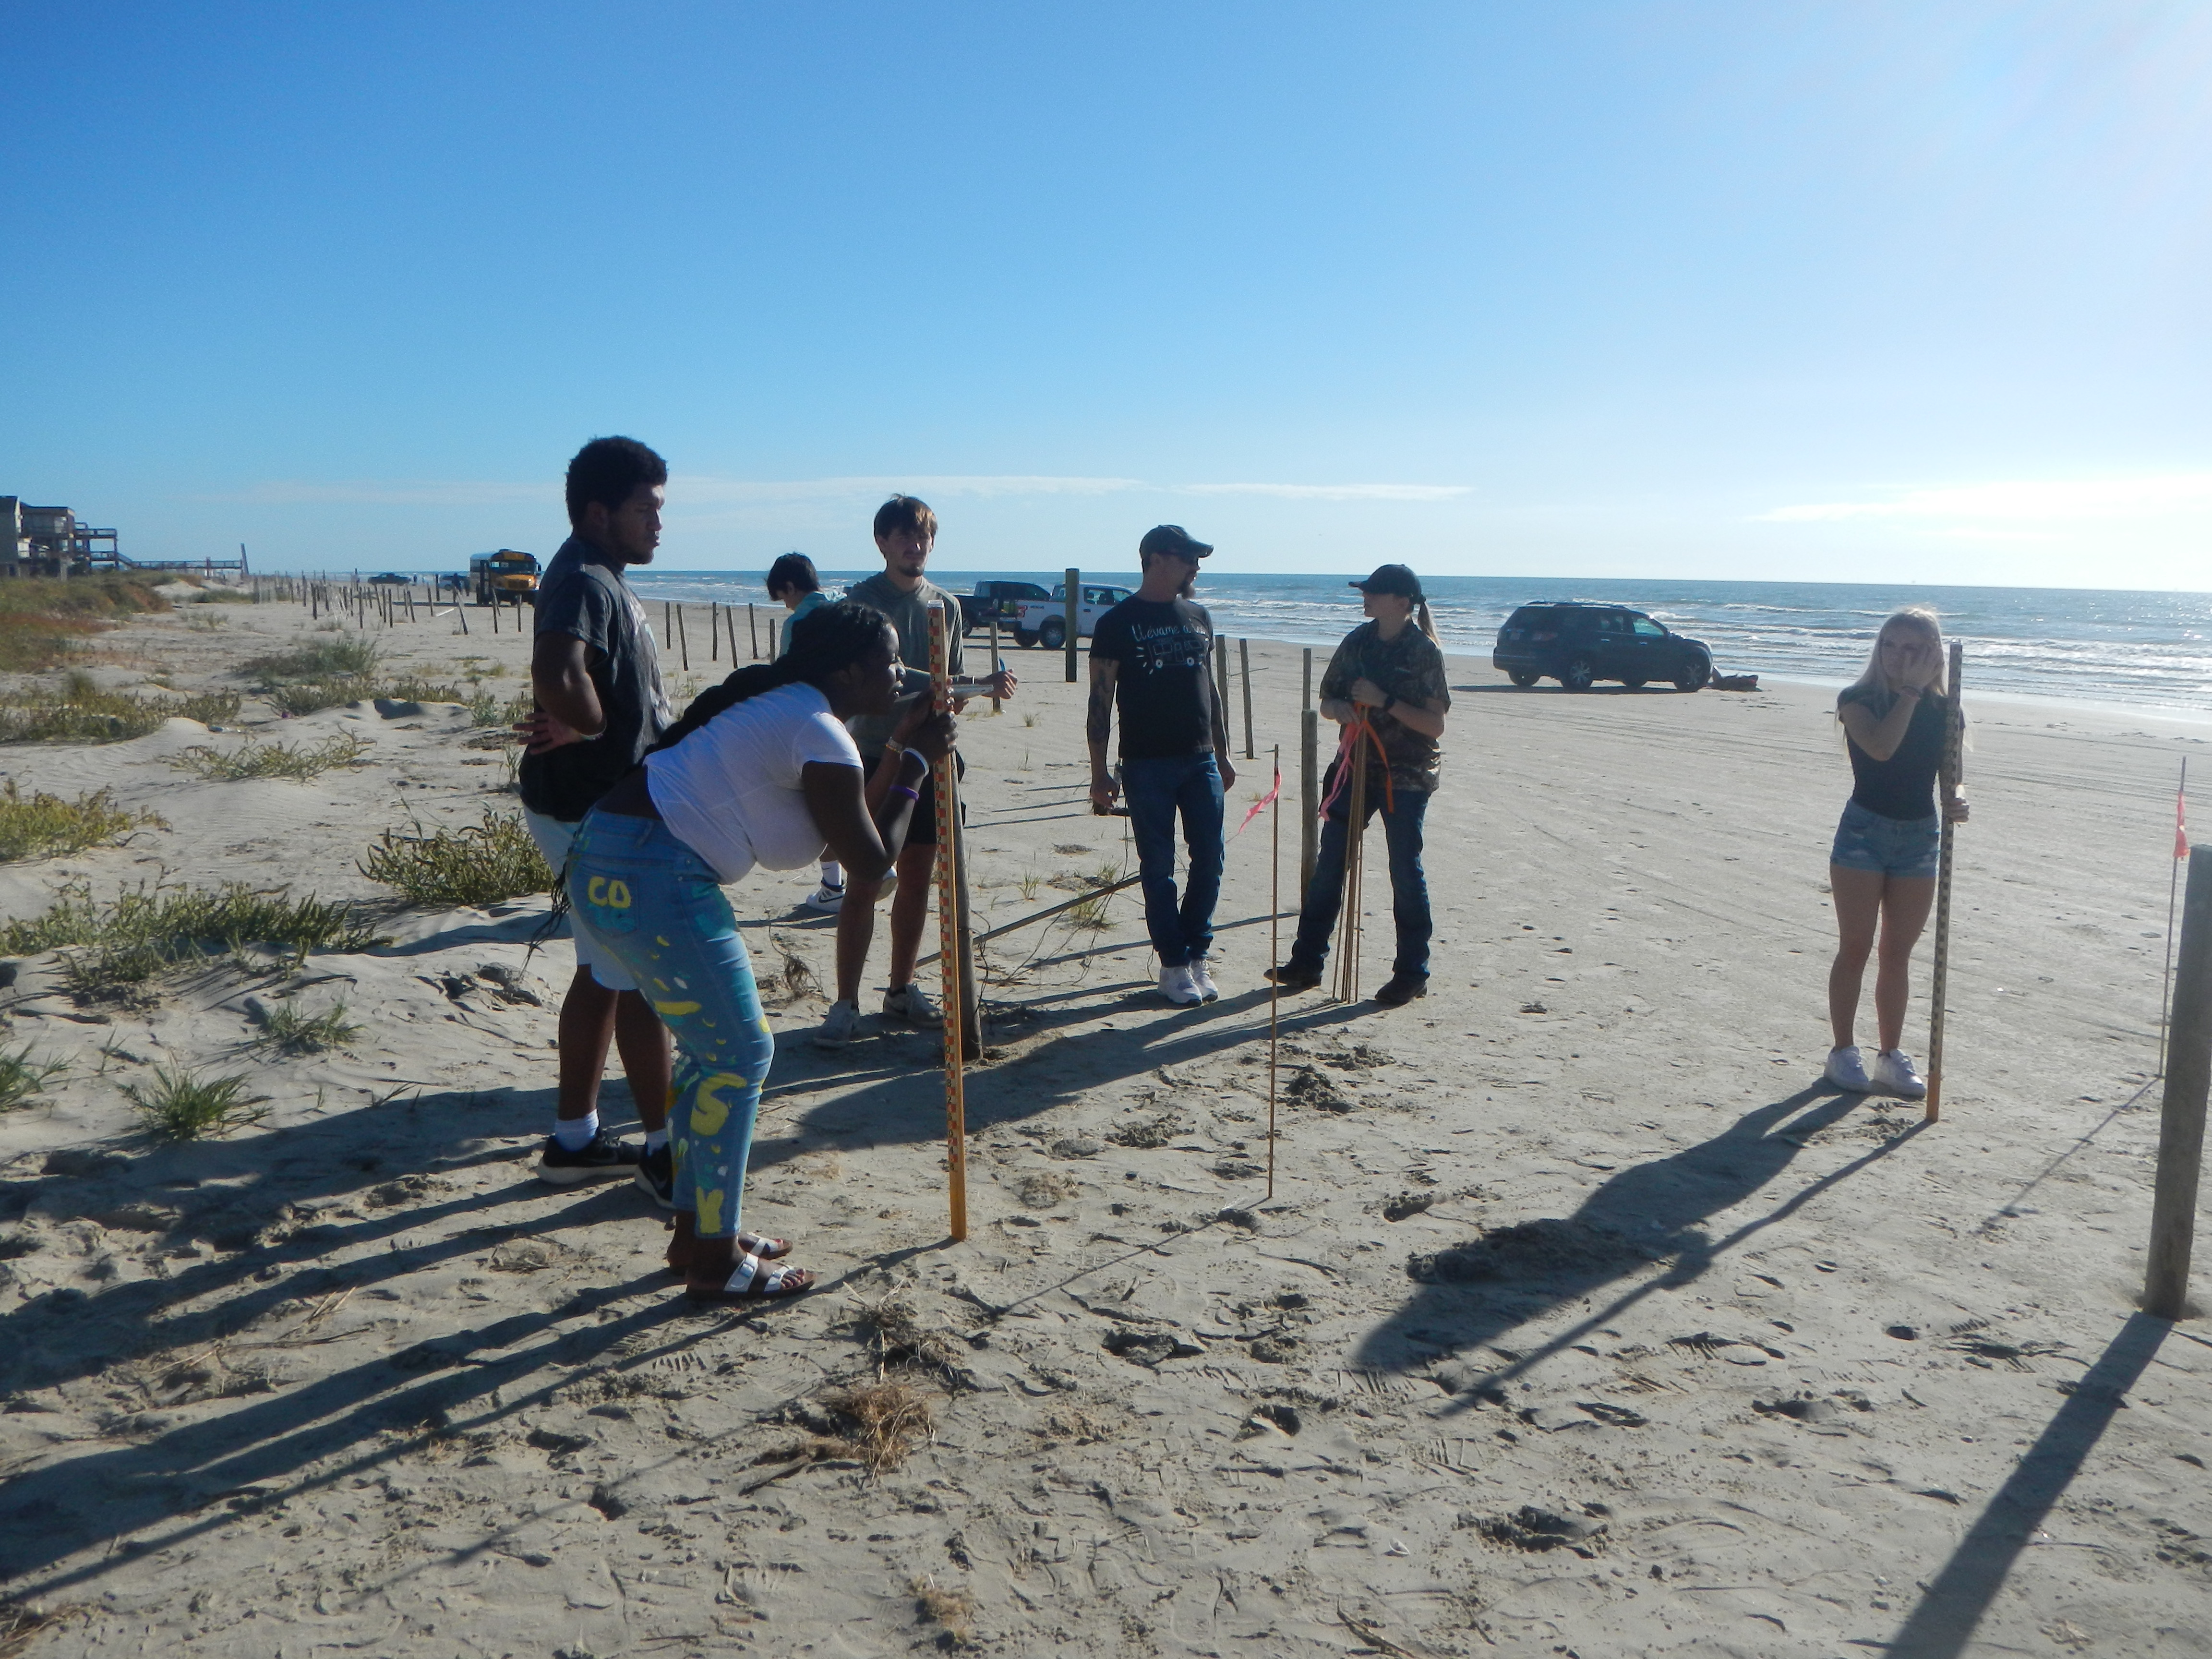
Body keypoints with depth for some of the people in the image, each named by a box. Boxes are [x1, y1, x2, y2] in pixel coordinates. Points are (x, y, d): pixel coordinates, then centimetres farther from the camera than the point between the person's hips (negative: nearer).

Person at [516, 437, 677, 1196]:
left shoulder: (603, 580, 15)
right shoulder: (584, 581, -19)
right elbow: (557, 675, -38)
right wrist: (588, 726, -18)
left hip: (606, 807, 10)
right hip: (593, 813, -10)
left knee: (603, 973, 16)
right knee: (646, 980, -2)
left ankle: (573, 1138, 27)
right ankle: (662, 1151, 10)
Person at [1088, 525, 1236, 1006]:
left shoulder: (1199, 617, 13)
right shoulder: (1118, 623, -3)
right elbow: (1100, 701, -4)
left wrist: (1223, 756, 16)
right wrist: (1100, 774, -8)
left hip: (1200, 760, 5)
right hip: (1146, 764, -4)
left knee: (1210, 859, 3)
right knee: (1158, 867, 2)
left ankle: (1196, 952, 18)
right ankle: (1174, 964, 11)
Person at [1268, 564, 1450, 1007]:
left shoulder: (1424, 652, -10)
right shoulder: (1358, 642, 6)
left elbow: (1435, 725, -13)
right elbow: (1327, 701, 11)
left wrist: (1384, 701, -22)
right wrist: (1340, 708, -12)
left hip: (1407, 776, -5)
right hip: (1356, 767, 6)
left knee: (1406, 871, 2)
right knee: (1328, 865, 6)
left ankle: (1412, 973, 14)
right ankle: (1307, 962, 16)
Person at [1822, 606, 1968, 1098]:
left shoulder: (1943, 710, 3)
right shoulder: (1858, 700, -7)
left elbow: (1951, 775, 3)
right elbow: (1881, 748, -25)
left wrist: (1955, 801, -18)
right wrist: (1910, 692, -18)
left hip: (1920, 837, 3)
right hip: (1864, 831, -3)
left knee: (1898, 955, 9)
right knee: (1855, 950, 1)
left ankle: (1891, 1055, 18)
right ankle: (1843, 1052, 11)